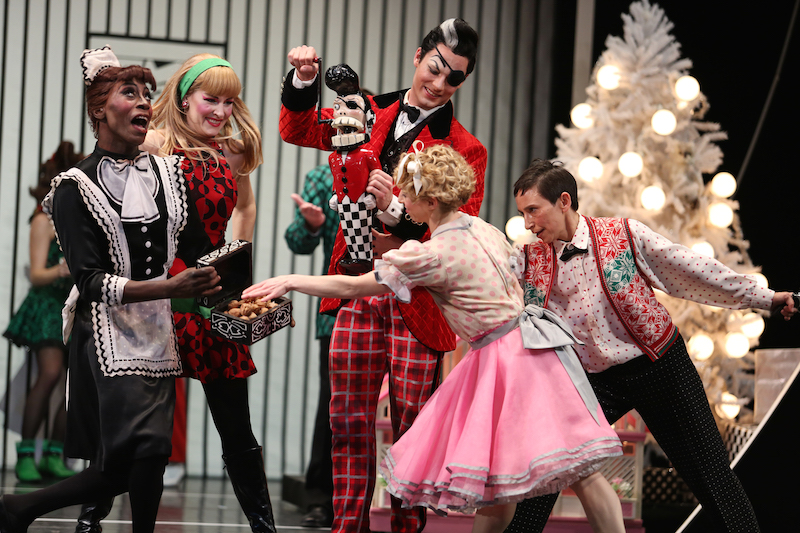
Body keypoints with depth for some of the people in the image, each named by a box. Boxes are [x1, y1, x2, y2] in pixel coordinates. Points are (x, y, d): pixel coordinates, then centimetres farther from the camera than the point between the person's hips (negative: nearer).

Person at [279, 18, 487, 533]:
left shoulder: (465, 150, 1)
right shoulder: (371, 115, 13)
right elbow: (299, 130, 17)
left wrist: (398, 211, -23)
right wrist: (305, 81, -2)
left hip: (416, 296, -3)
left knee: (411, 423, -1)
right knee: (350, 420, 2)